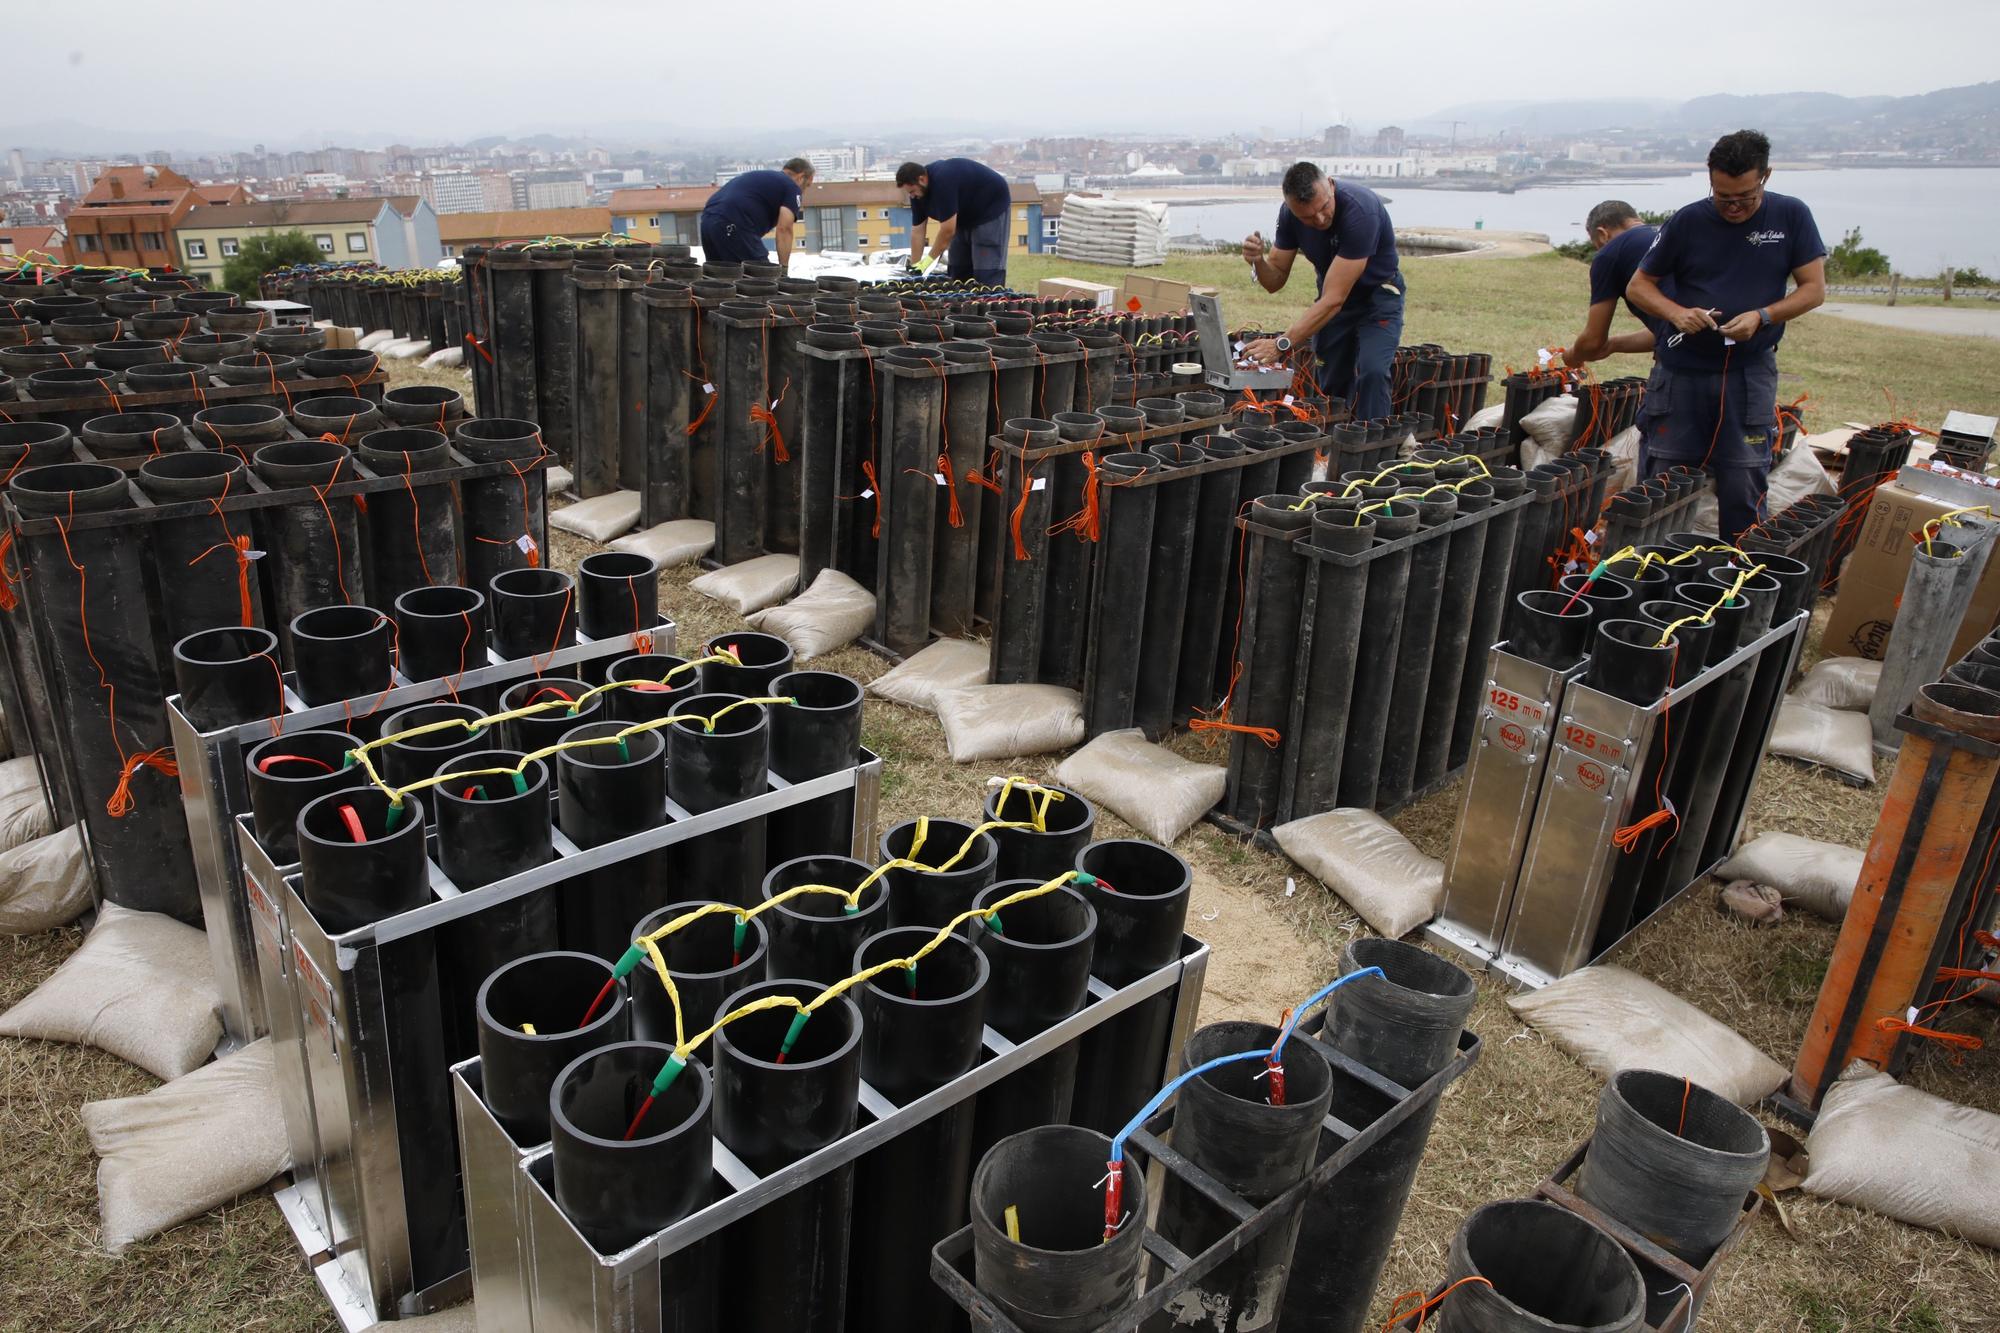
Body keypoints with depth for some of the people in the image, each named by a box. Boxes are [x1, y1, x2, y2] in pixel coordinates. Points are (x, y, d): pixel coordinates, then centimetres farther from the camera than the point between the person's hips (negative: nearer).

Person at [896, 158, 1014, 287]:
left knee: (988, 272, -15)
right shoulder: (918, 192, -7)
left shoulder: (943, 181, -34)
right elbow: (917, 231, -3)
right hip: (967, 215, 9)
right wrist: (914, 267, -7)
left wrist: (929, 259, -22)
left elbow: (948, 230, -32)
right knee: (957, 271, 5)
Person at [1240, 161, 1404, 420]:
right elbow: (1275, 281, -7)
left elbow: (1334, 299, -37)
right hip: (1333, 296, 5)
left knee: (1371, 372, -24)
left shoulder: (1360, 211, -35)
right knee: (1331, 382, 4)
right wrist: (1258, 261, -31)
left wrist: (1282, 344, -43)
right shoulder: (1289, 214, -16)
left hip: (1377, 294, -5)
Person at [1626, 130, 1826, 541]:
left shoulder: (1791, 217, 0)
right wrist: (1677, 313, -15)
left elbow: (1814, 288, 2)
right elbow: (1639, 285, 4)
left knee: (1744, 488, 1)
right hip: (1681, 368, 0)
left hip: (1750, 371, 0)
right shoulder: (1688, 221, -1)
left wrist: (1762, 316, -15)